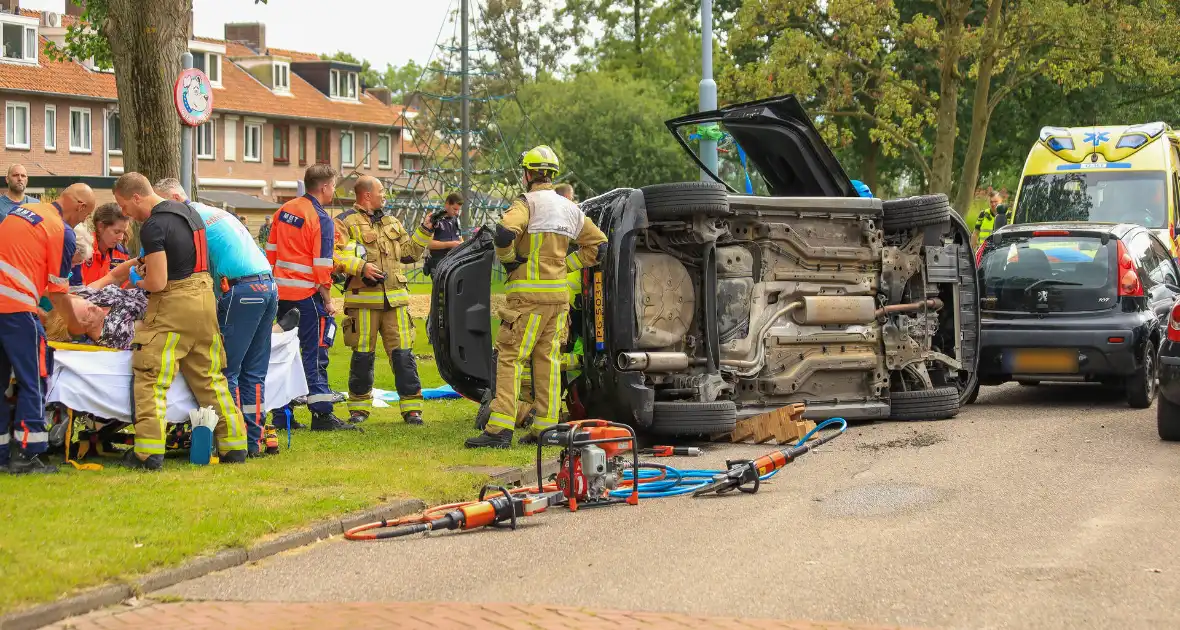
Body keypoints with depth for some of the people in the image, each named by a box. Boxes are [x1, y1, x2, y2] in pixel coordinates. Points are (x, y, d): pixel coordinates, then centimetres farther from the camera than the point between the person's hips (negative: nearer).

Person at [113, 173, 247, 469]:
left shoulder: (153, 226, -15)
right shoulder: (190, 212, 13)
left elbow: (157, 283, -18)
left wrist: (137, 283, 2)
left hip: (173, 305, -8)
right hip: (205, 298, 8)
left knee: (150, 379, -4)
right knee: (210, 377, 14)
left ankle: (149, 452, -10)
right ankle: (234, 445, 14)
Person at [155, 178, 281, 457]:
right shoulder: (216, 213, 26)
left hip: (241, 290, -9)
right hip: (268, 286, 9)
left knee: (226, 371, -4)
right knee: (254, 371, 11)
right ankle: (255, 439, 11)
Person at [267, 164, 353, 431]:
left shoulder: (284, 210, 10)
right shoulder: (321, 219, -12)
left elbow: (271, 251, 15)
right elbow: (322, 266, -14)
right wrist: (327, 301, -7)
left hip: (280, 292, 7)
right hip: (307, 294, -7)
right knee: (315, 354, -3)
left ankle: (281, 414, 14)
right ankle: (322, 414, -4)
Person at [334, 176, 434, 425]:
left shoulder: (392, 223, 22)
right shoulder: (346, 222, 0)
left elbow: (409, 252, 24)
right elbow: (334, 255, -11)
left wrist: (425, 230, 16)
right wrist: (361, 266, -20)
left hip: (395, 299, 4)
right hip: (363, 299, -4)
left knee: (403, 353, -2)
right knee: (362, 355, 2)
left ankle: (412, 407, 3)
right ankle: (359, 407, 14)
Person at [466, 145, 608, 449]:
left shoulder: (528, 202, -9)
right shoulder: (570, 208, 15)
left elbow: (505, 232, -27)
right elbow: (598, 244, 20)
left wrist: (508, 259, -9)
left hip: (529, 295, -7)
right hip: (559, 294, 7)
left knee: (510, 358, -7)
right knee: (547, 360, 11)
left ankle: (500, 428, -13)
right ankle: (546, 428, 11)